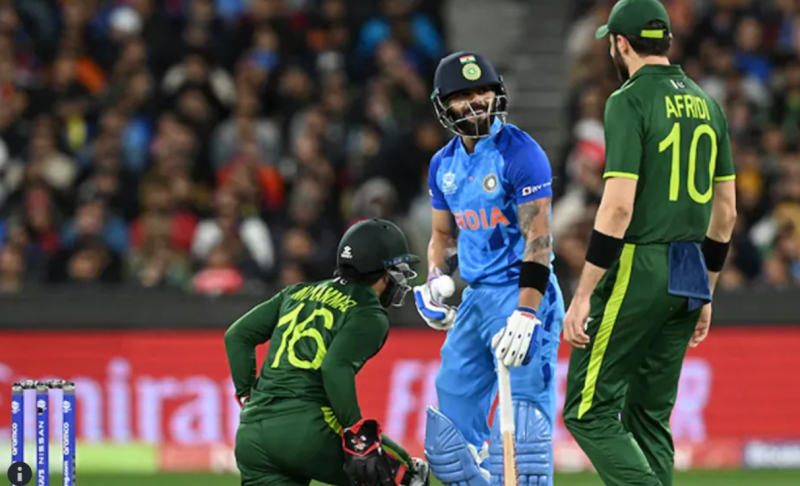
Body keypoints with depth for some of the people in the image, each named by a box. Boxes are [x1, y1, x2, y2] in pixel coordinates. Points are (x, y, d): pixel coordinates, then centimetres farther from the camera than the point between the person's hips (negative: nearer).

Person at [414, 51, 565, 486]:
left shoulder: (520, 153, -13)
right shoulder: (443, 164, 10)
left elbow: (538, 238, -19)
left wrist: (526, 314, -27)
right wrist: (437, 279, 2)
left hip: (521, 292, -8)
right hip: (475, 298, 8)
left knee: (521, 428, -15)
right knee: (450, 434, 8)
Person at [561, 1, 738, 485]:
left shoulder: (630, 101, -10)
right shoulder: (706, 104, 13)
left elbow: (619, 205, -17)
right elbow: (726, 210, 16)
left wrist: (583, 295, -15)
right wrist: (704, 293, 23)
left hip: (638, 268, -8)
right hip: (689, 279, 8)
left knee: (590, 411, -5)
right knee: (650, 418, 13)